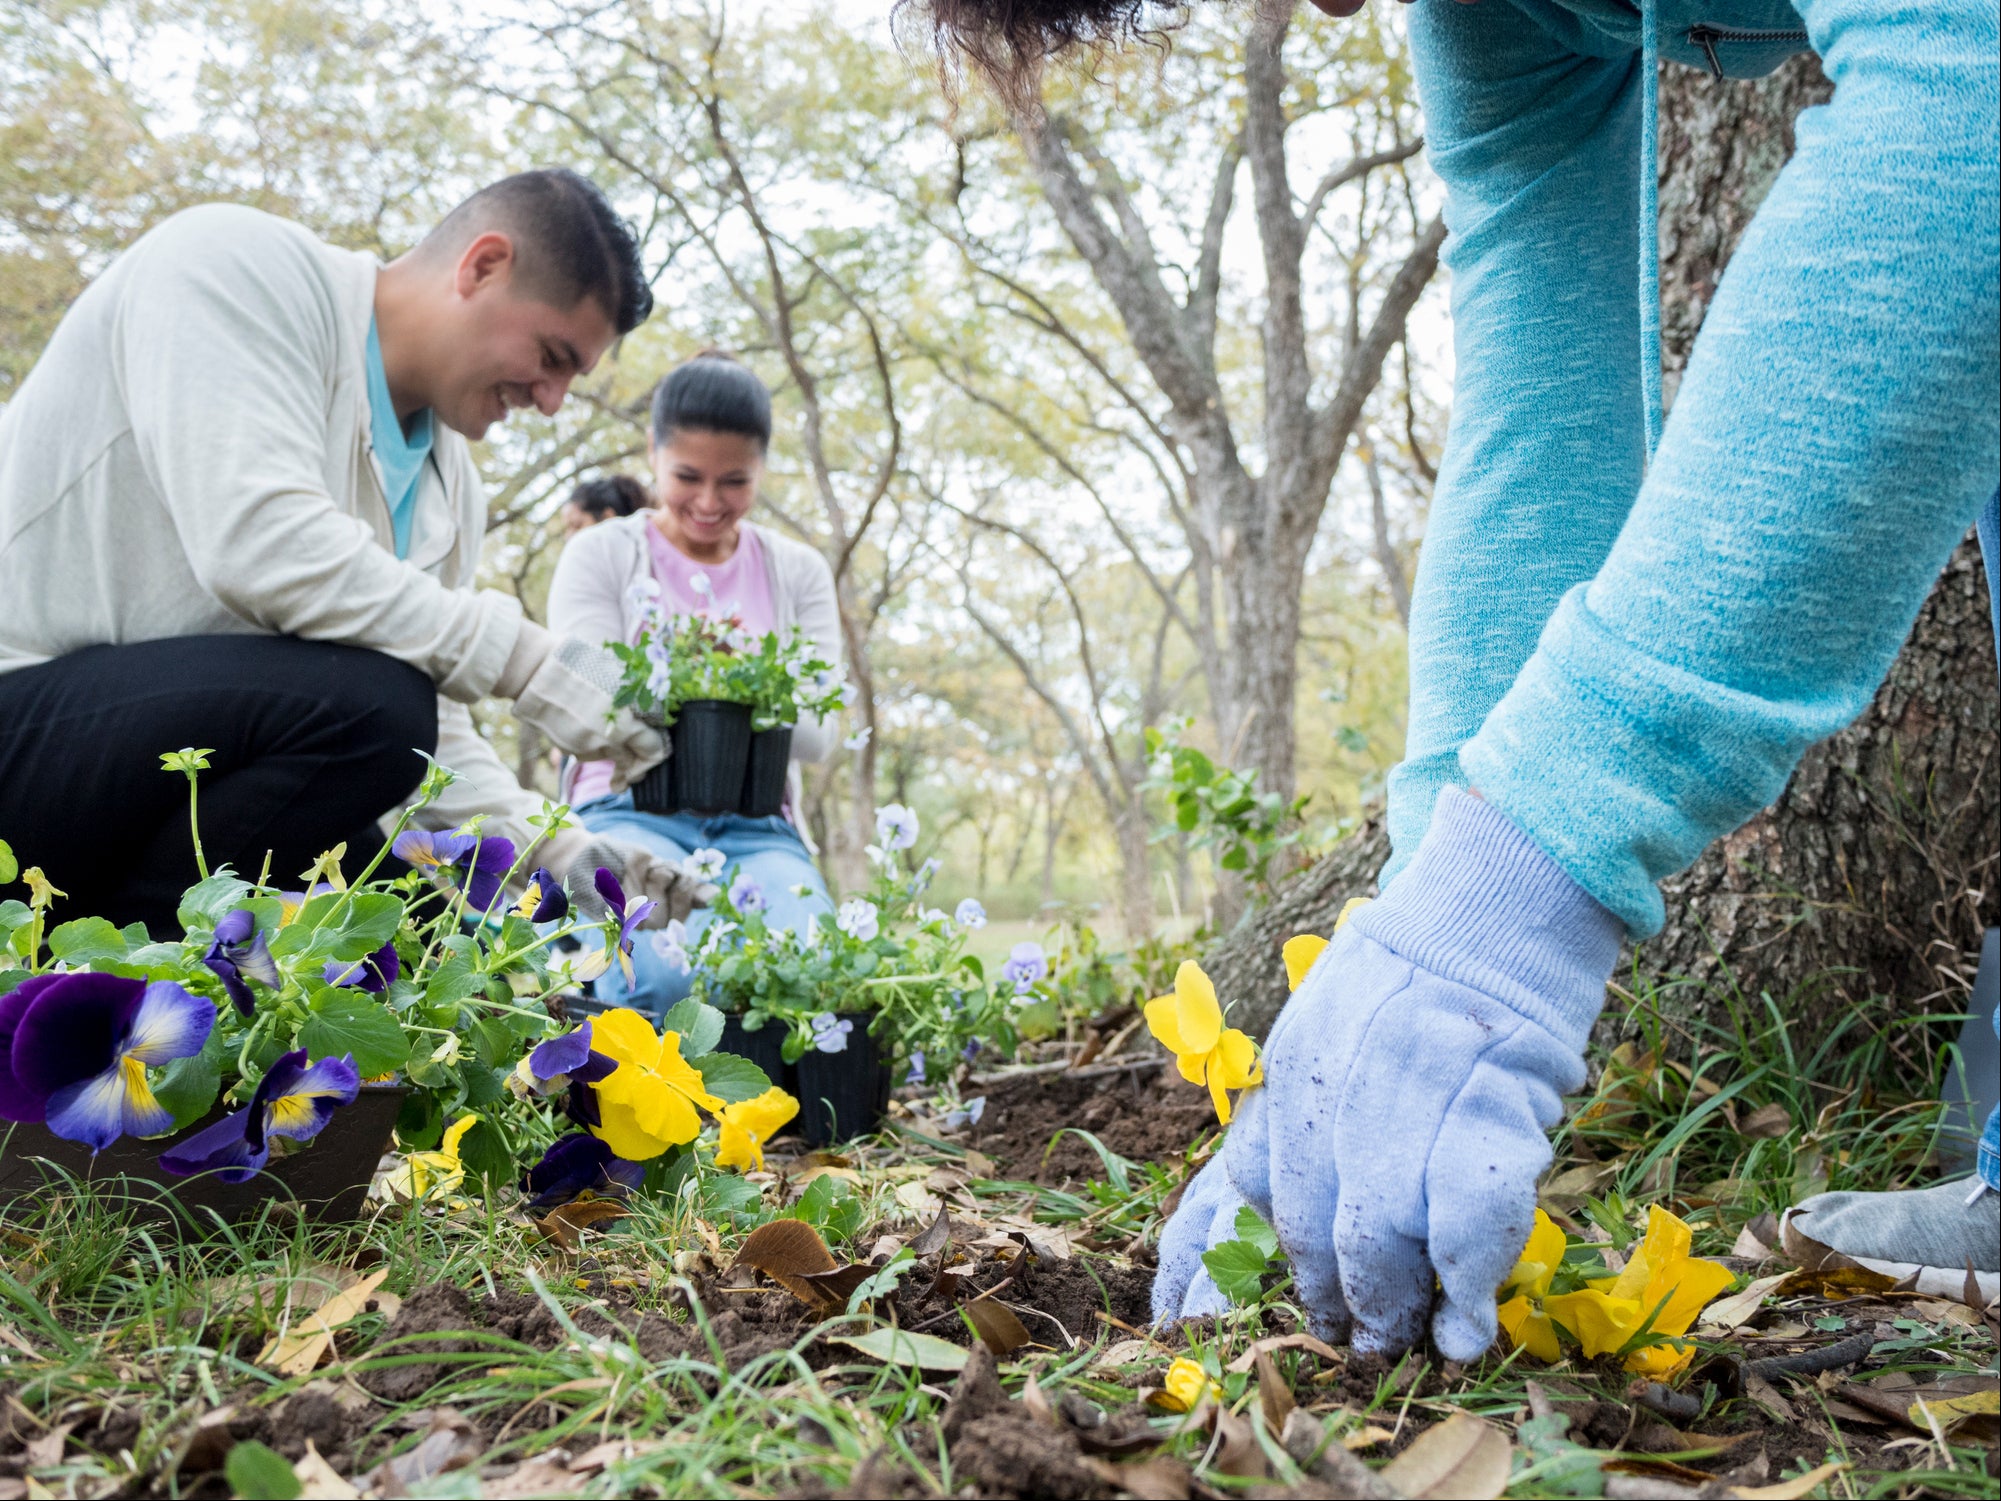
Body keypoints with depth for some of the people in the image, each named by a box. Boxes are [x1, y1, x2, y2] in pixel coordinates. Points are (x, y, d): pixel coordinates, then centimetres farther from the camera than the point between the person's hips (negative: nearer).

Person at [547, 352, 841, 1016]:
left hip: (754, 825, 2)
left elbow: (816, 733, 5)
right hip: (630, 810, -2)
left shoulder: (798, 573, 14)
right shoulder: (599, 554, 8)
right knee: (669, 975, -36)